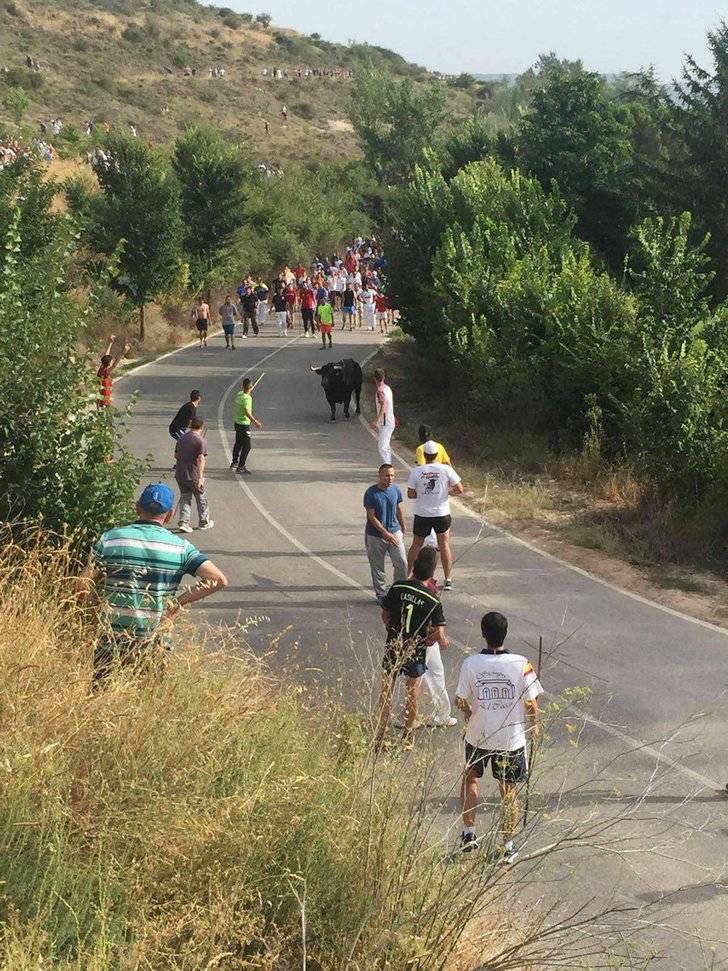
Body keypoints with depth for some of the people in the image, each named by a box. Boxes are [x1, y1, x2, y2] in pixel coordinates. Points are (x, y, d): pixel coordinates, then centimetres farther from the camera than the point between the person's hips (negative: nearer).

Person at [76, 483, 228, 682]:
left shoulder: (110, 539, -3)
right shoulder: (180, 547, -2)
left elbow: (82, 589, -6)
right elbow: (218, 580, -11)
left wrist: (102, 602, 11)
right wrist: (179, 602, -5)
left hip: (112, 640, 0)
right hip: (155, 642, 0)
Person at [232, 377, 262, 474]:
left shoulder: (239, 394, 4)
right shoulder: (247, 398, -23)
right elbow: (247, 413, -30)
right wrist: (255, 422, -28)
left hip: (238, 423, 9)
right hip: (244, 425, -9)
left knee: (238, 443, 24)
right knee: (247, 446, -4)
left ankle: (234, 463, 38)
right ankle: (240, 467, -3)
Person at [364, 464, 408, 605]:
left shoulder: (396, 490, -2)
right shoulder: (371, 493, -17)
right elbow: (372, 517, -16)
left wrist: (403, 529, 18)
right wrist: (386, 533, -19)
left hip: (394, 531, 4)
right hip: (375, 535, -4)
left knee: (402, 562, -3)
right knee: (377, 567, 7)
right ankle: (381, 594, 22)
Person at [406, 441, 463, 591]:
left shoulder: (416, 471, -9)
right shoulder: (446, 469, -11)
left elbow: (410, 494, -6)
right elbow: (459, 490, -9)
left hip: (422, 515, 0)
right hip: (442, 515, 0)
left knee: (416, 546, 15)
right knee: (444, 545, 12)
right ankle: (448, 580, 14)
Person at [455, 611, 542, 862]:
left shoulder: (470, 664, -14)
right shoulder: (521, 664, -17)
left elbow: (461, 701, -6)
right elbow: (531, 703, -11)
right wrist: (534, 726, 9)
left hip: (478, 736, 1)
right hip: (512, 738, -1)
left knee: (471, 779, 27)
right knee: (509, 793, 15)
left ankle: (469, 833, 25)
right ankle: (508, 847, 23)